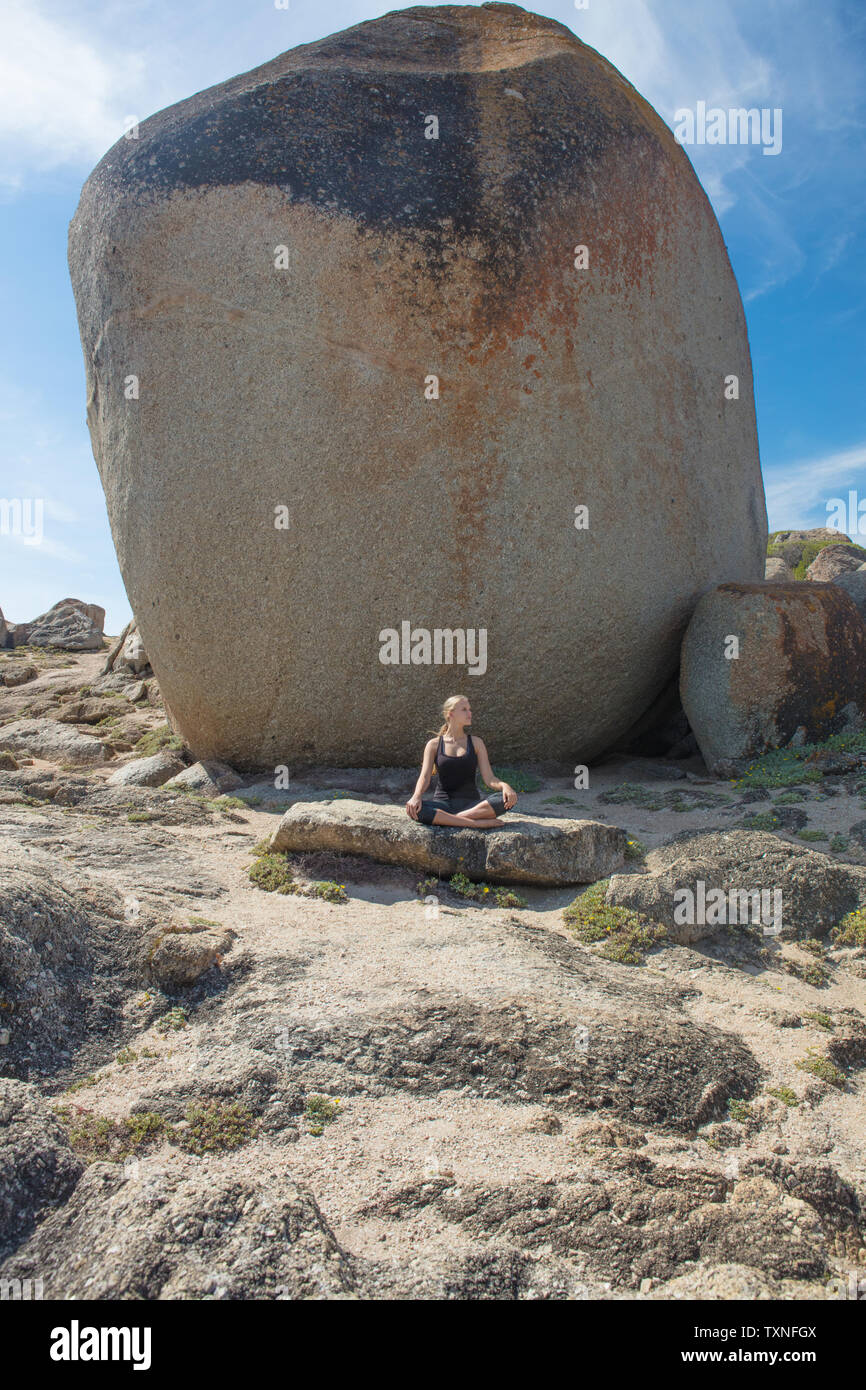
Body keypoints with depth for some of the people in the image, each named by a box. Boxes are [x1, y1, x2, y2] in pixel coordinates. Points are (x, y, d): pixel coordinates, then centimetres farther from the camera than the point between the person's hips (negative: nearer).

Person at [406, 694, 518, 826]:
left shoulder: (476, 743, 11)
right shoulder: (434, 745, 7)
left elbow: (490, 778, 3)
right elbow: (424, 777, -3)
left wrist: (504, 786, -21)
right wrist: (416, 796, -26)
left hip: (471, 804, 1)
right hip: (443, 804, -1)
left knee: (507, 798, -28)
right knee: (413, 809, -35)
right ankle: (476, 823, -33)